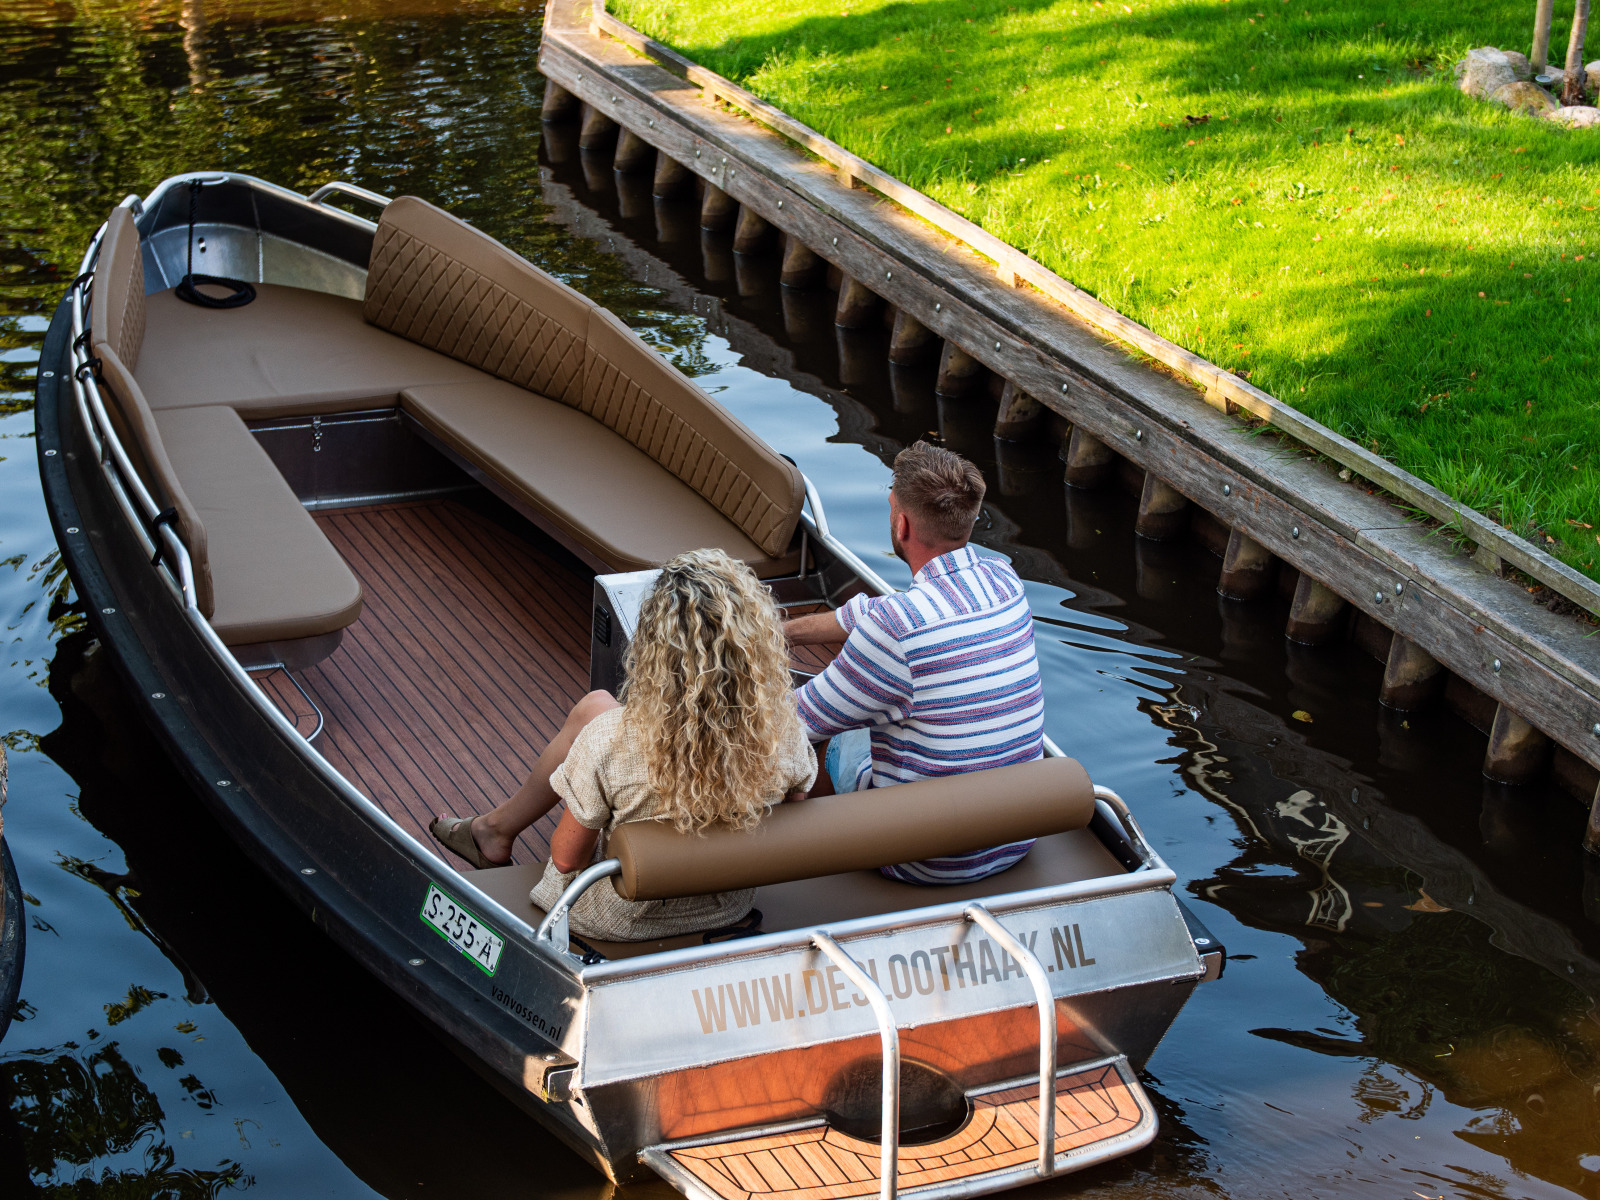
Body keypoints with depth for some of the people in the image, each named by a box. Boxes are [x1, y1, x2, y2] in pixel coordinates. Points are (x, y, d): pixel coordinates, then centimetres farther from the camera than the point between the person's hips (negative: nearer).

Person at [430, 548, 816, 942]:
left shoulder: (613, 742, -34)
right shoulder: (782, 730, -26)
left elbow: (566, 858, -18)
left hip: (622, 920, -3)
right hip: (730, 908, 3)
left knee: (595, 707, 17)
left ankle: (499, 828, 44)